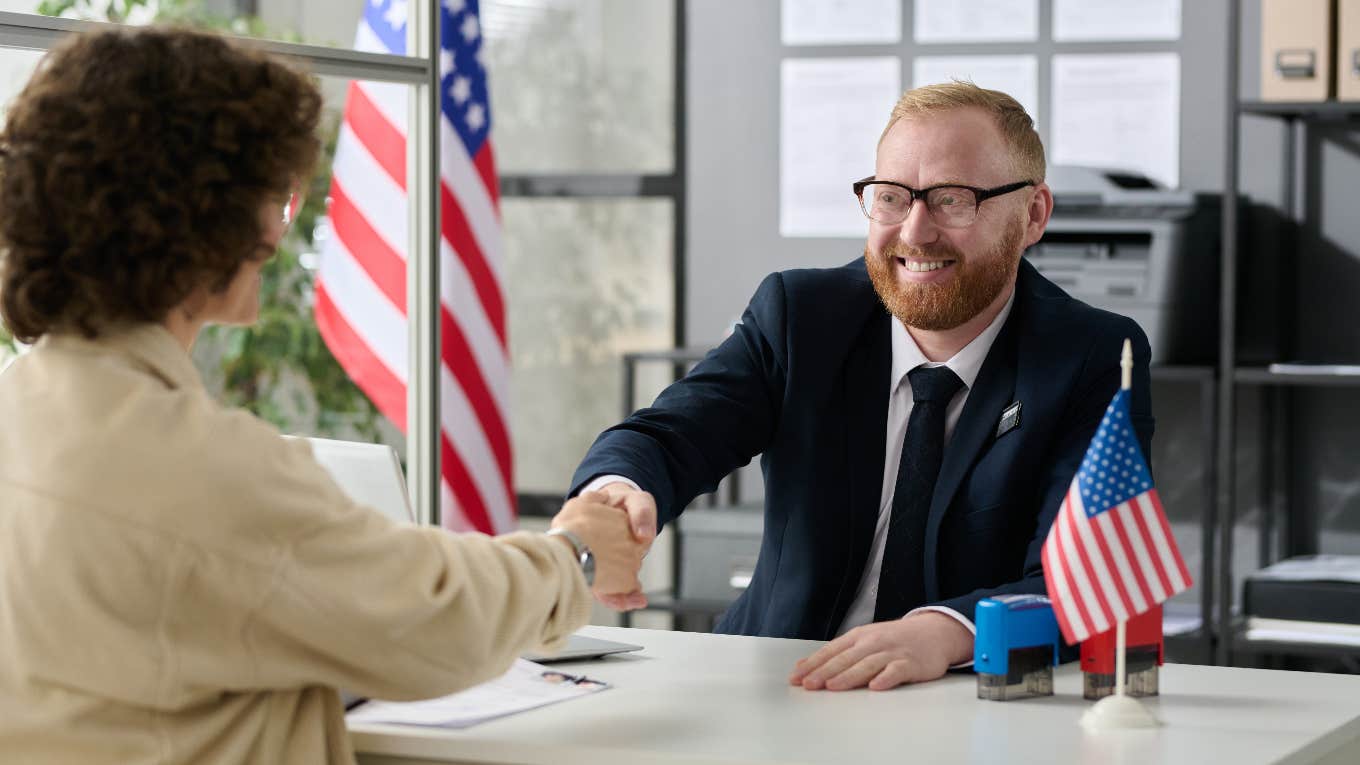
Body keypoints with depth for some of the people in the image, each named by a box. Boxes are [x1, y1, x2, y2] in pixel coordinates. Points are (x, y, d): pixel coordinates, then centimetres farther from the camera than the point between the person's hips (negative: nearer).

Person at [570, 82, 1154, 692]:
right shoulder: (797, 314, 3)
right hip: (784, 694, 1)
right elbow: (668, 435, -11)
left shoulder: (1097, 361, -6)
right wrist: (613, 493, -36)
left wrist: (944, 632, -38)